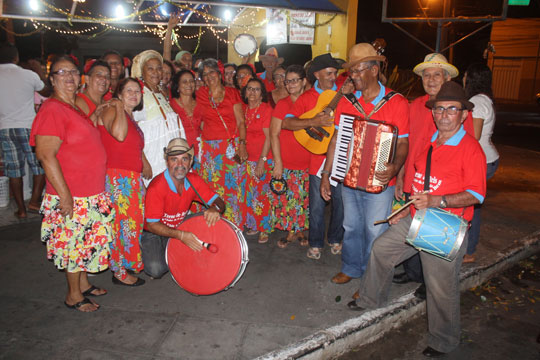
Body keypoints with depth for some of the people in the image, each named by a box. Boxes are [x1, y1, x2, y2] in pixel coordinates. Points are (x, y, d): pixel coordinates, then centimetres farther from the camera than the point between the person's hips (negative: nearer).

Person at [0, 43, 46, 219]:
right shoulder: (29, 75, -5)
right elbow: (46, 91, 12)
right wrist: (39, 70, 22)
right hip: (28, 127, -3)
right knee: (41, 165, 9)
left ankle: (21, 209, 12)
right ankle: (34, 201, 0)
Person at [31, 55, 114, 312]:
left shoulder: (76, 109, 13)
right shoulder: (52, 109, -15)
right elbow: (46, 155, -22)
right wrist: (65, 195, -23)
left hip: (92, 195, 9)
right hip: (71, 197, -9)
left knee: (87, 243, 18)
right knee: (74, 243, 3)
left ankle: (84, 283, 35)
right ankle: (73, 295, 20)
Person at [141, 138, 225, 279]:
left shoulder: (194, 180, -10)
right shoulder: (157, 187, -26)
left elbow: (219, 202, -6)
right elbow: (152, 225, -24)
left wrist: (215, 208, -33)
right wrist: (181, 235, -37)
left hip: (179, 228, 5)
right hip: (153, 233, -5)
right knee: (156, 269, -26)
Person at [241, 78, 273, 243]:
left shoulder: (266, 109, -7)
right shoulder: (244, 109, 8)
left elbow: (268, 137, -11)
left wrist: (262, 161, -15)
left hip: (264, 158, -5)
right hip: (248, 158, 5)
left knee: (263, 192, -1)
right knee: (250, 192, 9)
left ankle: (265, 229, 12)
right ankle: (253, 225, 25)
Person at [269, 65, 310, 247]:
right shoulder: (282, 104, -2)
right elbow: (274, 134, -5)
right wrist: (277, 162, -9)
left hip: (307, 163, 2)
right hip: (286, 163, -2)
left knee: (303, 199, 9)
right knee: (287, 198, 3)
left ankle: (299, 230, 26)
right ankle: (291, 232, 20)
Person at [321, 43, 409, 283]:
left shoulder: (397, 103, -9)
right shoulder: (347, 101, 3)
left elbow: (402, 142, -10)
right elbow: (336, 139, 6)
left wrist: (394, 167, -30)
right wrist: (326, 175, 4)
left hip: (378, 182, -4)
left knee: (375, 232, 6)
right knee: (351, 227, 17)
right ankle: (351, 268, 38)